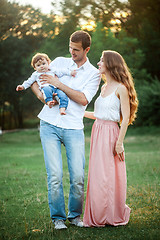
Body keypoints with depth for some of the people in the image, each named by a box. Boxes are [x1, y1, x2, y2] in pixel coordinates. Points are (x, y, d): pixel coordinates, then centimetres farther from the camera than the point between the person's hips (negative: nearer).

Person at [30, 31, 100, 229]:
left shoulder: (93, 73, 6)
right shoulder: (59, 62, 13)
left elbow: (83, 99, -8)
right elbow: (34, 79, 18)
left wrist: (58, 84, -9)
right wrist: (41, 94, -3)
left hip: (73, 128, -1)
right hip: (49, 125, 1)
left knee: (78, 176, -4)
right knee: (55, 175, -6)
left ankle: (75, 215, 17)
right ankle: (57, 217, 8)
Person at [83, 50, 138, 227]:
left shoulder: (121, 89, -9)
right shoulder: (104, 87, 15)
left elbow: (126, 118, -11)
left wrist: (119, 143, -16)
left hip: (110, 134, -8)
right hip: (97, 132, 8)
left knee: (109, 176, -3)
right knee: (97, 175, 8)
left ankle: (114, 216, 9)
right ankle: (99, 217, 18)